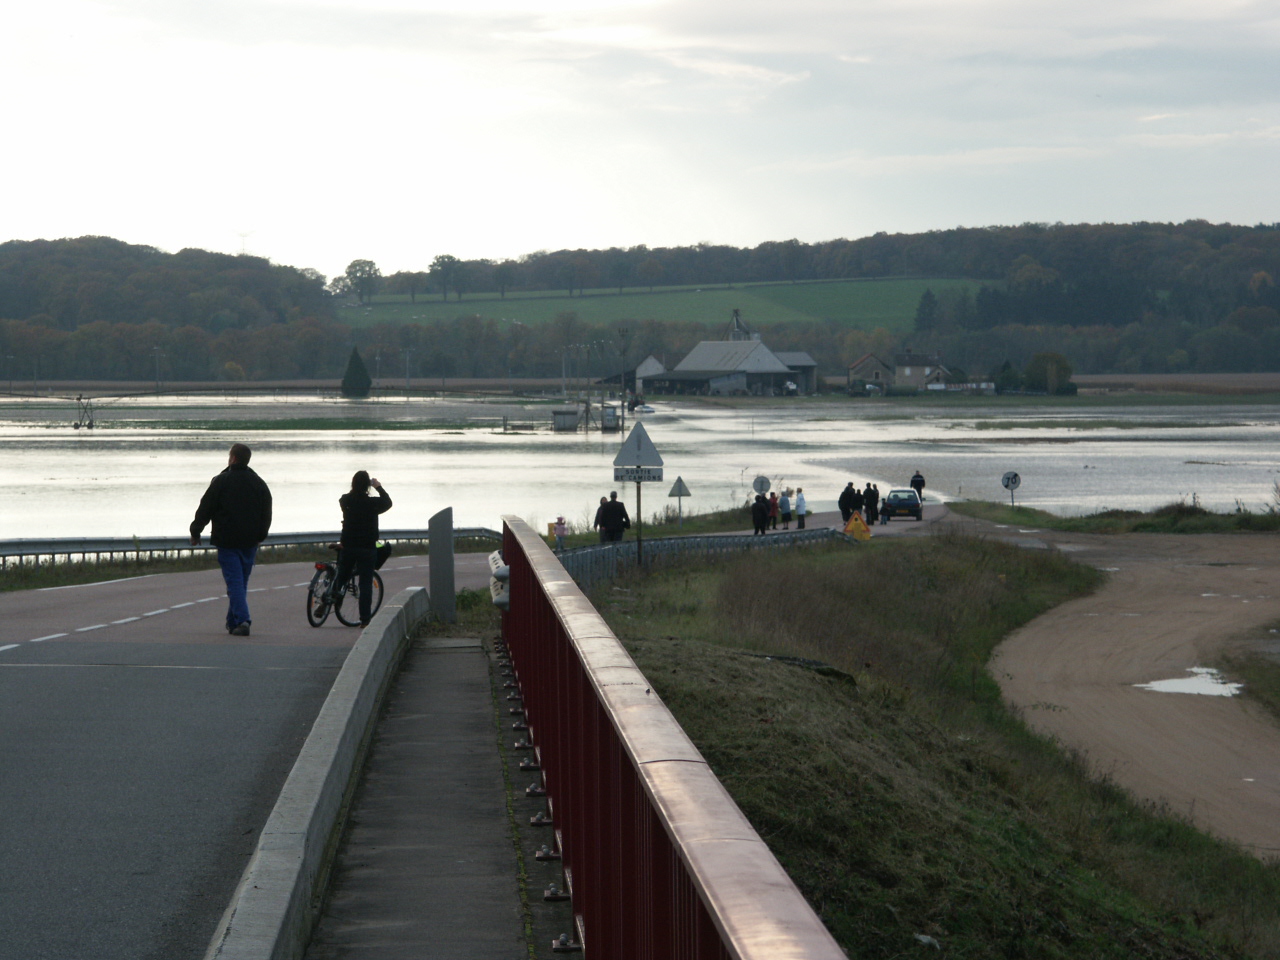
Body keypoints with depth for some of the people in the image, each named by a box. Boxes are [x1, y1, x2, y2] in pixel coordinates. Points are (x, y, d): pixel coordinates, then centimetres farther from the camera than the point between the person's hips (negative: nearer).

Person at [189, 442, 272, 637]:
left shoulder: (221, 481, -7)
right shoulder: (259, 483, 8)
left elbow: (205, 509, -4)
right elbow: (267, 513, 14)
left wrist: (195, 532, 8)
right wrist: (260, 536, 26)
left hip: (227, 540, -4)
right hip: (250, 541, 4)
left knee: (234, 582, -6)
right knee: (242, 582, 14)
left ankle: (242, 620, -21)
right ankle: (233, 622, 21)